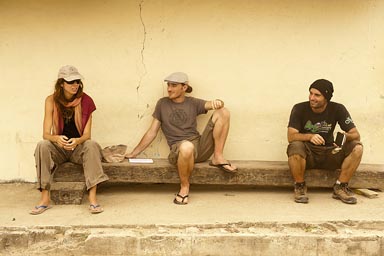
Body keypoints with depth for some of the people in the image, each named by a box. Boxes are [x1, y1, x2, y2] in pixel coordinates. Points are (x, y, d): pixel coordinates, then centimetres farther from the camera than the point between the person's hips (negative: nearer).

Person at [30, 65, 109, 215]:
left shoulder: (85, 101, -8)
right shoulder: (52, 100, -8)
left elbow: (87, 134, -11)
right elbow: (46, 134, -13)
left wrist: (77, 141, -34)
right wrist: (57, 139, -36)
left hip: (79, 147, 0)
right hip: (58, 148, 1)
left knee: (92, 145, -32)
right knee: (42, 146, -30)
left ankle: (92, 198, -37)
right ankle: (45, 199, -28)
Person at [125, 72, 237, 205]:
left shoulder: (193, 103, 15)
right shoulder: (162, 104, 12)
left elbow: (211, 104, 1)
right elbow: (152, 132, 13)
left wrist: (218, 103, -25)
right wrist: (133, 153, 10)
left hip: (200, 146, 3)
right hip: (179, 150, -3)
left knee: (223, 112, -12)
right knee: (187, 146, -43)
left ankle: (218, 157, -9)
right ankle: (184, 186, -19)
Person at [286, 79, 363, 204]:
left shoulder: (338, 109, -4)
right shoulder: (299, 109, -9)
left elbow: (356, 135, -8)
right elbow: (291, 136, -19)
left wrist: (345, 136, -32)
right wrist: (310, 136, -38)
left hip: (329, 153, 2)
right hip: (306, 155, -2)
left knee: (357, 148, -21)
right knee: (295, 146, -37)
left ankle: (340, 187, -8)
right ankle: (300, 187, -12)